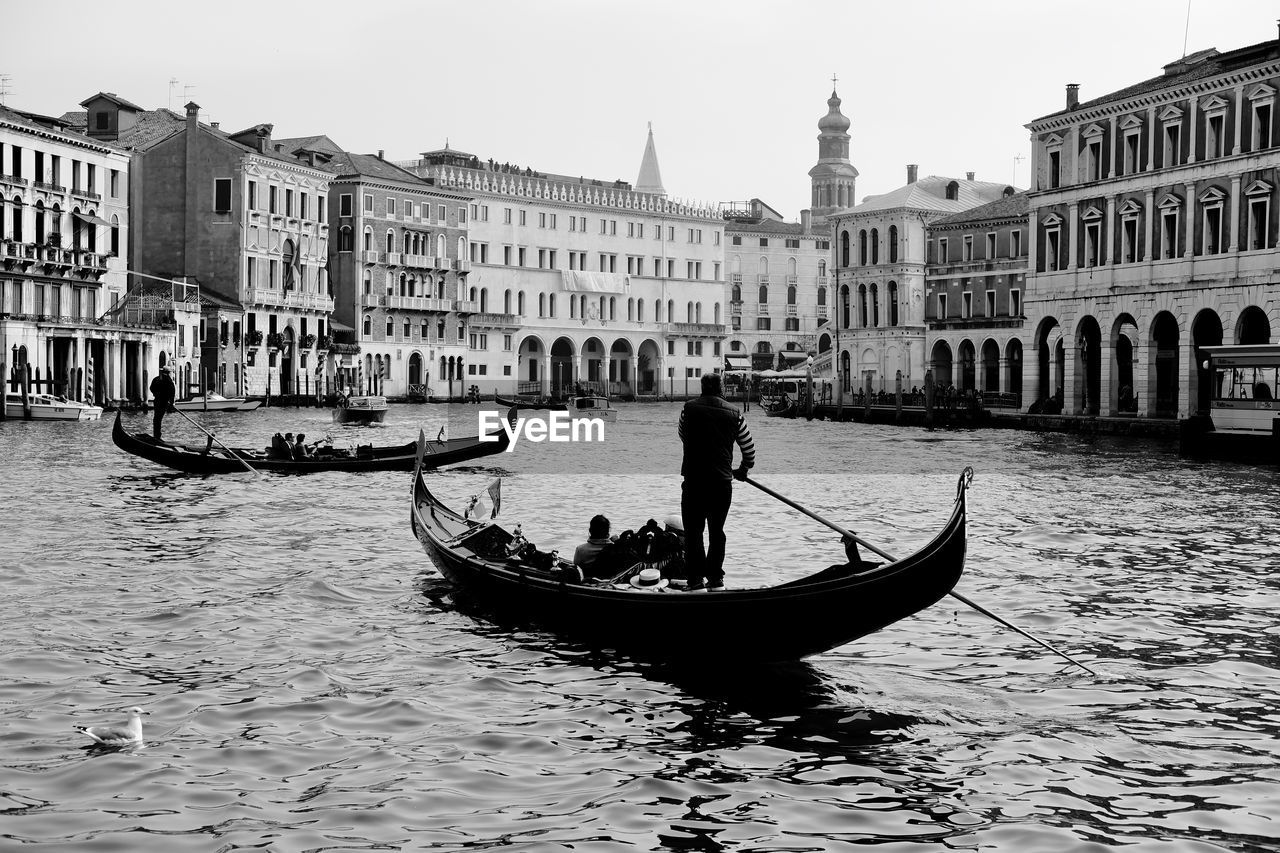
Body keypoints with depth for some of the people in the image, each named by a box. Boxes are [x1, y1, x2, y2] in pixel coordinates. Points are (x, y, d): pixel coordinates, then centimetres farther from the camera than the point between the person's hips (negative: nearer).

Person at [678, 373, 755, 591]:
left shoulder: (689, 409, 0)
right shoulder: (734, 414, 1)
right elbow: (749, 449, 9)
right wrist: (743, 470, 27)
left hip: (693, 480, -2)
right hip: (722, 482, 2)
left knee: (693, 531, 6)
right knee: (716, 531, 15)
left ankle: (695, 579, 2)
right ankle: (715, 578, 18)